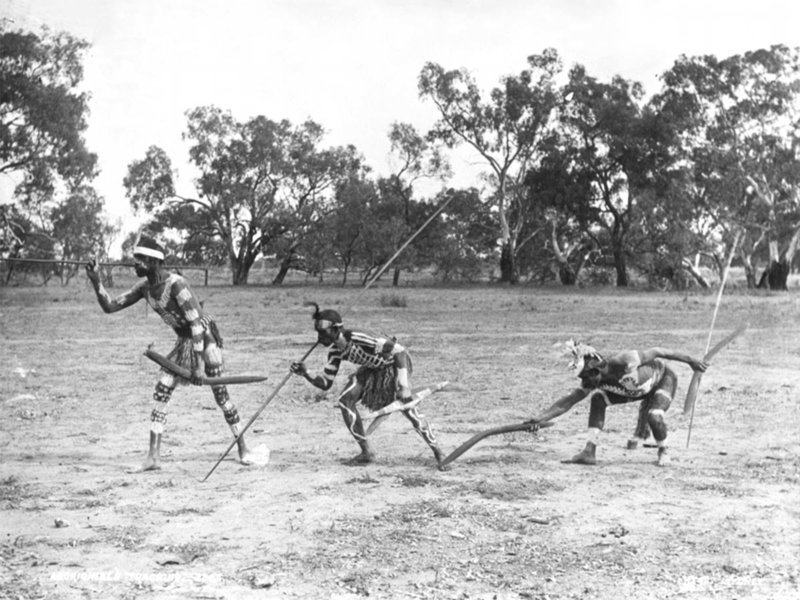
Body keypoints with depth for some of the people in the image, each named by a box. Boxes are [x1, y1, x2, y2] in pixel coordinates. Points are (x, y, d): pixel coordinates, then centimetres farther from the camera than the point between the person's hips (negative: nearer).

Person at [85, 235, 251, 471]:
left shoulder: (175, 284, -26)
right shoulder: (145, 287, -3)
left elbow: (196, 323, -27)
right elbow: (110, 306, 3)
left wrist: (199, 364, -29)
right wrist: (96, 282, -13)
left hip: (205, 337, -7)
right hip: (184, 341, 7)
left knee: (220, 394, -3)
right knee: (161, 392, -5)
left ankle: (243, 448, 14)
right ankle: (154, 456, -5)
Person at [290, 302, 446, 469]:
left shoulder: (357, 339, -34)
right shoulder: (335, 350, -9)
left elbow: (399, 351, -33)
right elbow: (325, 383, -1)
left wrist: (403, 383, -38)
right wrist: (305, 374, -19)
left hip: (394, 365, -8)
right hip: (372, 369, 8)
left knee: (408, 409, -21)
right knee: (345, 400, -8)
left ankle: (437, 452, -2)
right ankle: (366, 452, 2)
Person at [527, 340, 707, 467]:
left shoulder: (622, 362, -39)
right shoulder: (592, 381, -20)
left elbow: (655, 352, -30)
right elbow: (567, 402, -19)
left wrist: (690, 360, -22)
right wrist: (541, 417, -31)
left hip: (664, 378, -6)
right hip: (637, 390, 6)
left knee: (654, 416, -32)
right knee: (597, 397, -15)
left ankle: (663, 452, 2)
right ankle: (589, 452, -15)